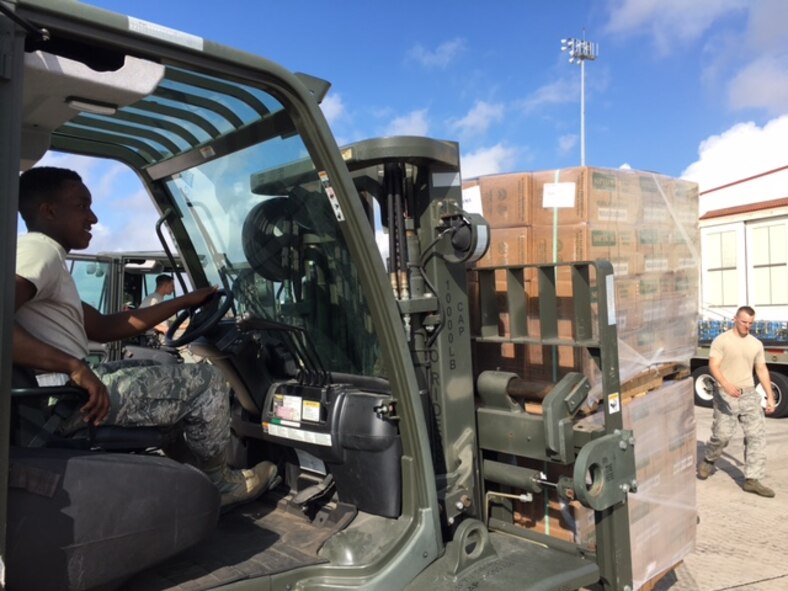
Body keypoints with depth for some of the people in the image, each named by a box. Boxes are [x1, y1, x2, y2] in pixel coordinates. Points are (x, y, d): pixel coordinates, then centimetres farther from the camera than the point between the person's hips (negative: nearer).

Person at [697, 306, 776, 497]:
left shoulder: (756, 344, 10)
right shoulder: (721, 341, -6)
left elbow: (762, 370, 14)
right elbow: (713, 366, -15)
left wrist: (770, 396, 9)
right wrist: (726, 385, -31)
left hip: (749, 395, 5)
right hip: (726, 395, -5)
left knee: (757, 435, -2)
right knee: (722, 435, -3)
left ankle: (752, 480, 4)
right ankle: (708, 461, 26)